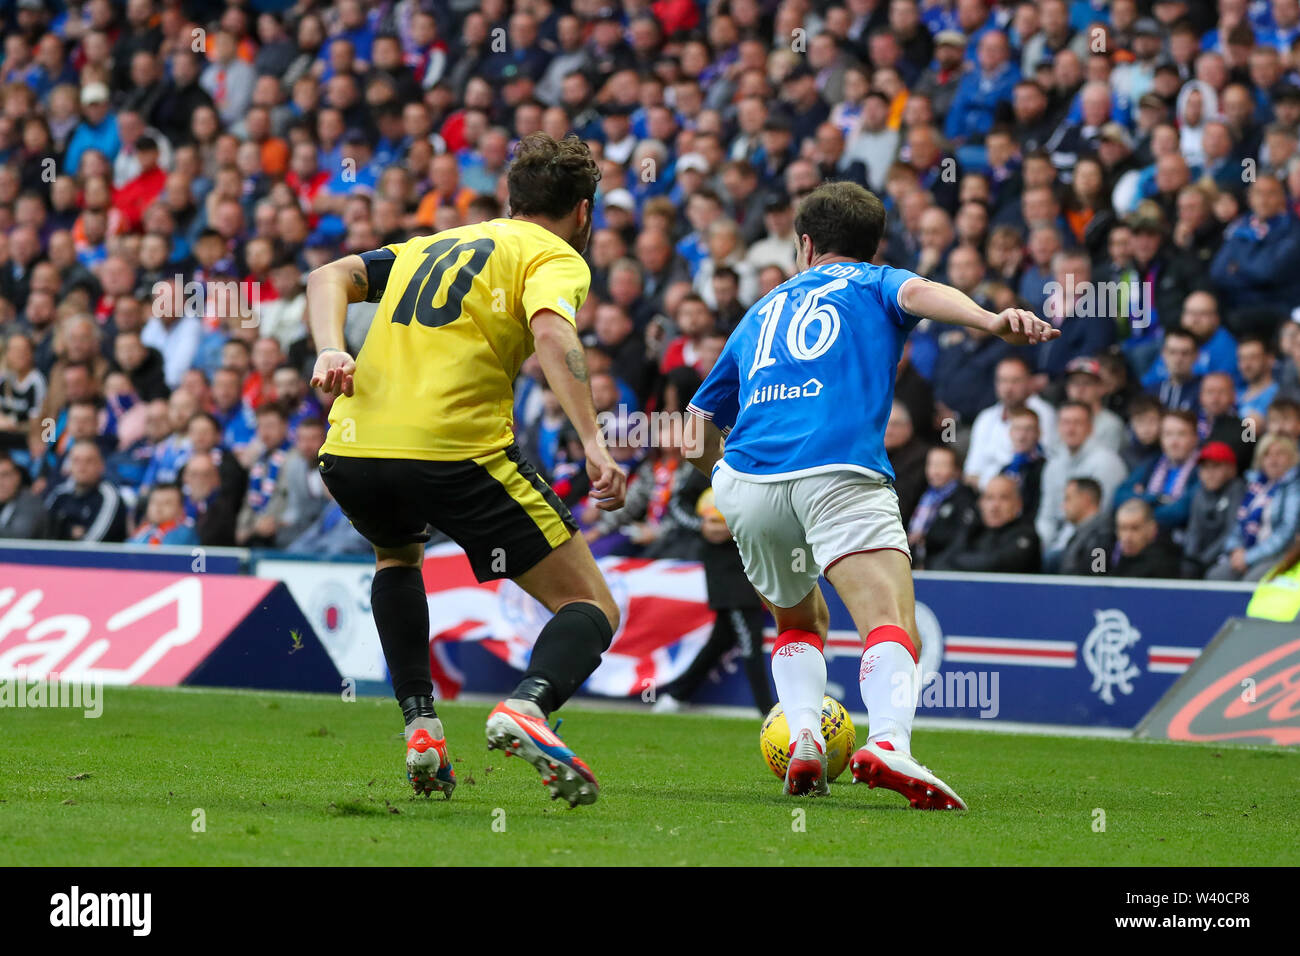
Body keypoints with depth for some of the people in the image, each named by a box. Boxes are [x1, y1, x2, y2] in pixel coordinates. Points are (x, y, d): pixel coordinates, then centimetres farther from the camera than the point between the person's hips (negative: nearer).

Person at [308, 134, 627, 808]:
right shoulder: (555, 256, 10)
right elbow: (552, 333, -11)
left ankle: (419, 726, 22)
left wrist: (331, 350, 1)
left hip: (351, 453, 6)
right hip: (459, 452, -6)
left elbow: (331, 277, 17)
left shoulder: (433, 245, 29)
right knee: (590, 609, 4)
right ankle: (527, 706, -27)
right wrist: (593, 443, -19)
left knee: (397, 554, 39)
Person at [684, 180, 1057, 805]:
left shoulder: (762, 313, 33)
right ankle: (888, 743, -46)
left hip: (746, 487, 4)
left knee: (799, 624, 27)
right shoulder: (874, 284, 23)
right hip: (840, 472, -4)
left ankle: (804, 741, 1)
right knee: (894, 632, -16)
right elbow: (919, 293, -4)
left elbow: (697, 438, 38)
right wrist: (993, 321, -21)